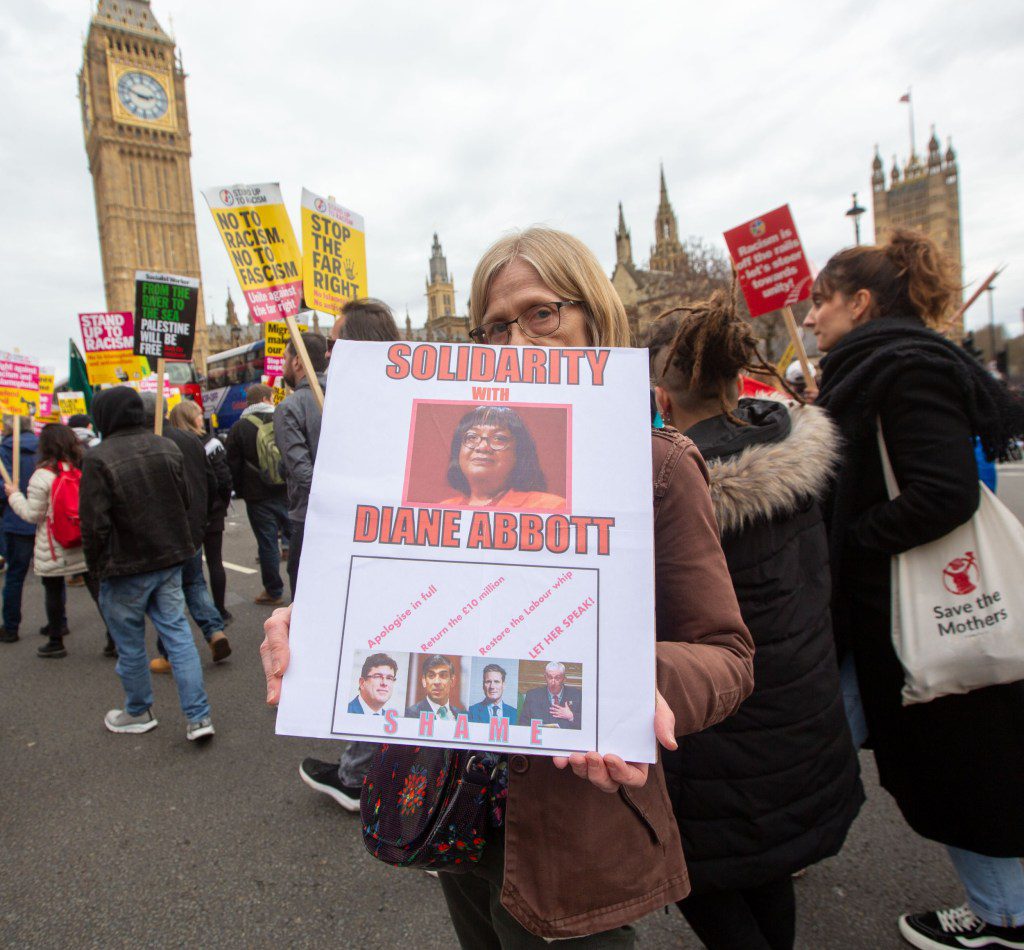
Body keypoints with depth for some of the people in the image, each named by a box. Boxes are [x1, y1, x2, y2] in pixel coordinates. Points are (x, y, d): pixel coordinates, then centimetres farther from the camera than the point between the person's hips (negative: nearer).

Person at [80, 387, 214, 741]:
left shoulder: (99, 459, -17)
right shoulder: (168, 447, 1)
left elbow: (94, 523, -15)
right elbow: (186, 501, 9)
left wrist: (95, 565, 0)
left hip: (125, 566, -5)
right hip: (170, 558, 5)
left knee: (130, 643, 13)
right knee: (178, 634, 9)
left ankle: (139, 712, 32)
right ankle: (199, 715, 8)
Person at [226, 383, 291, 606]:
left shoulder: (239, 428, -3)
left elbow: (233, 465, -2)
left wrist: (241, 492, 9)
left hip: (258, 496, -2)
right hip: (287, 493, 2)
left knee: (267, 543, 4)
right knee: (295, 536, 12)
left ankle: (273, 592, 12)